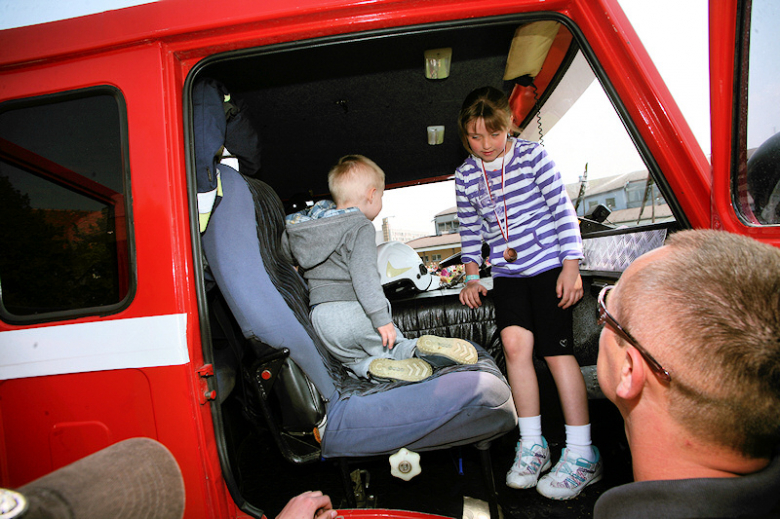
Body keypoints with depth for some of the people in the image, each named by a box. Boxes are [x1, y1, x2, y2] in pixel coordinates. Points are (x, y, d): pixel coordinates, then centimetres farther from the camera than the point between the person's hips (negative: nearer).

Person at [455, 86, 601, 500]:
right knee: (515, 342, -14)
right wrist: (472, 276, 8)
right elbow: (470, 231, 16)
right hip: (507, 272, 3)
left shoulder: (533, 156, -1)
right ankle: (532, 444, 2)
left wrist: (571, 266, -8)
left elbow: (562, 210, -3)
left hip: (549, 264, -3)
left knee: (557, 350, -6)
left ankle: (581, 454, 6)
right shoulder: (465, 176, 8)